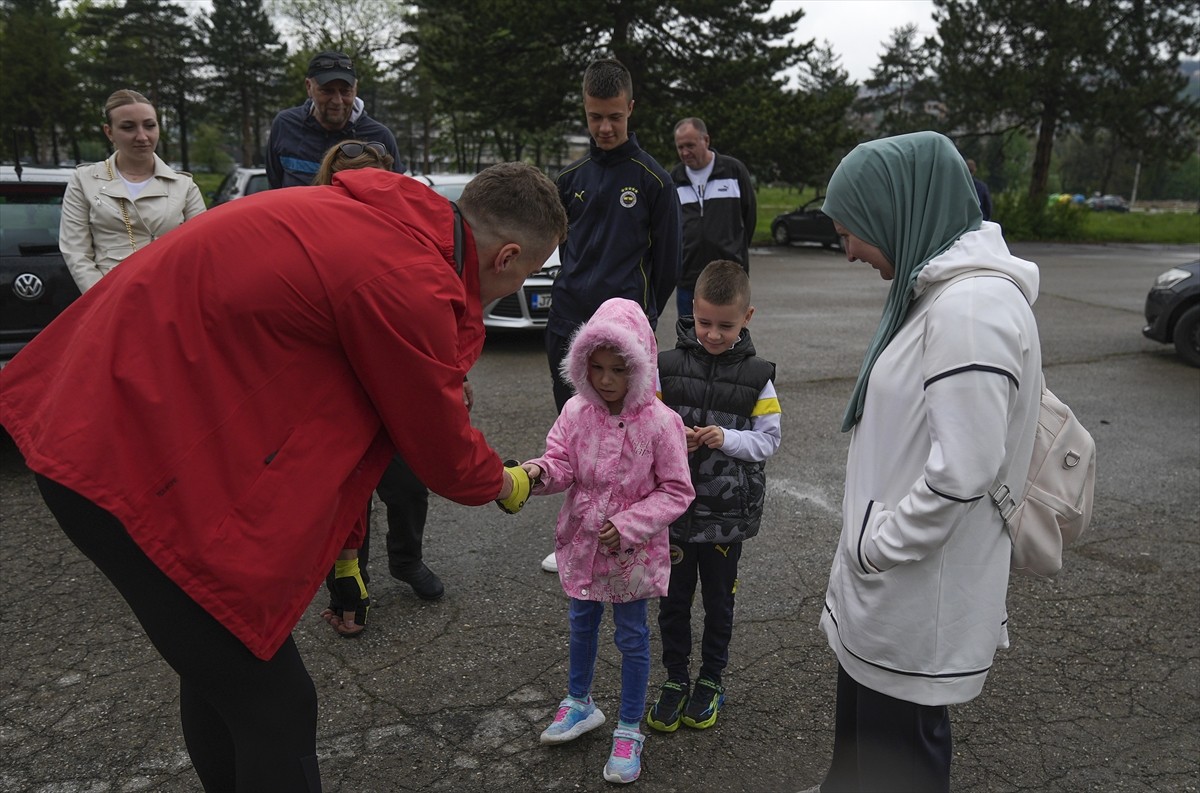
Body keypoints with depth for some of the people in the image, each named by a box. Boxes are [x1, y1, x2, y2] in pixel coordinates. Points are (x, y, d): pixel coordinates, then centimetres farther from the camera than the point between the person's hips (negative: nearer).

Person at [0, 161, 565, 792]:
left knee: (220, 671, 24)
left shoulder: (378, 219, 6)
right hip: (137, 463, -10)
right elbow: (445, 456, -7)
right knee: (272, 703, 0)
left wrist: (344, 549, 20)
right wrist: (509, 485, 16)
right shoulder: (408, 285, -23)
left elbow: (336, 408, 13)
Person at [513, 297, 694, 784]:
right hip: (582, 542, 4)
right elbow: (562, 462, -9)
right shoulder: (577, 411, -8)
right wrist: (538, 473, -32)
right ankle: (579, 703, 48)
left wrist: (629, 525, -23)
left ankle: (629, 731, 31)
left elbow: (676, 491, -14)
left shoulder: (660, 422, -19)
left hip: (633, 551, -4)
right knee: (581, 624, 23)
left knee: (632, 638, 12)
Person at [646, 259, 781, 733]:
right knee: (674, 599, 13)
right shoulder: (666, 366, -4)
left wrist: (726, 438, -21)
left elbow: (769, 439, -4)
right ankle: (675, 679, 34)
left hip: (727, 512, 0)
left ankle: (711, 680, 37)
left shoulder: (756, 376, -5)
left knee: (718, 600, 16)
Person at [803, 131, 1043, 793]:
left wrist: (875, 547, -16)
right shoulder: (938, 287, 7)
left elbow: (961, 471, -28)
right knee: (859, 709, 27)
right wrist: (867, 545, 13)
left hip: (919, 590, -9)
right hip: (885, 578, 9)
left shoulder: (973, 306, -25)